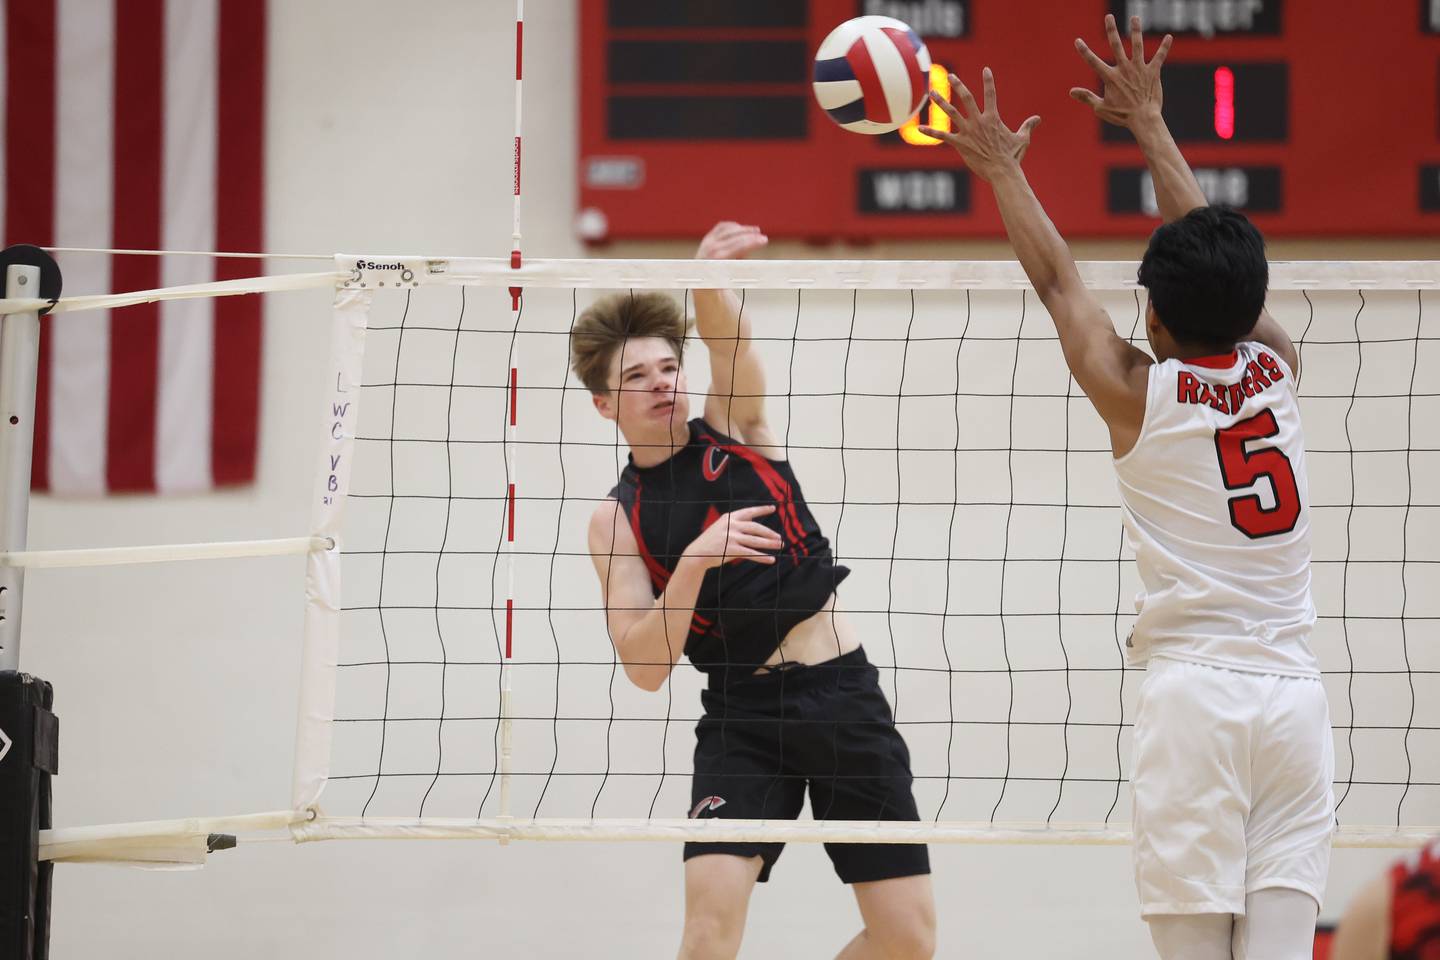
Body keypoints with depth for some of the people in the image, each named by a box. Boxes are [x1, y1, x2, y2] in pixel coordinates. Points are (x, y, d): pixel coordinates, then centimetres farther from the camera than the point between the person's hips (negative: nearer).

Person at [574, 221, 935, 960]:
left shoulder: (734, 427, 8)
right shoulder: (617, 518, 4)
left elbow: (726, 337, -14)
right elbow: (644, 666, -7)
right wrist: (694, 559, -21)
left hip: (843, 691, 1)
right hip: (743, 718, -1)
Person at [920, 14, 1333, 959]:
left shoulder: (1137, 393, -1)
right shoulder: (1277, 370, 8)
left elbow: (1057, 279, 14)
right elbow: (1220, 259, 23)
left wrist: (1004, 167, 28)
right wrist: (1150, 122, 33)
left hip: (1196, 690, -3)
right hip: (1295, 690, 3)